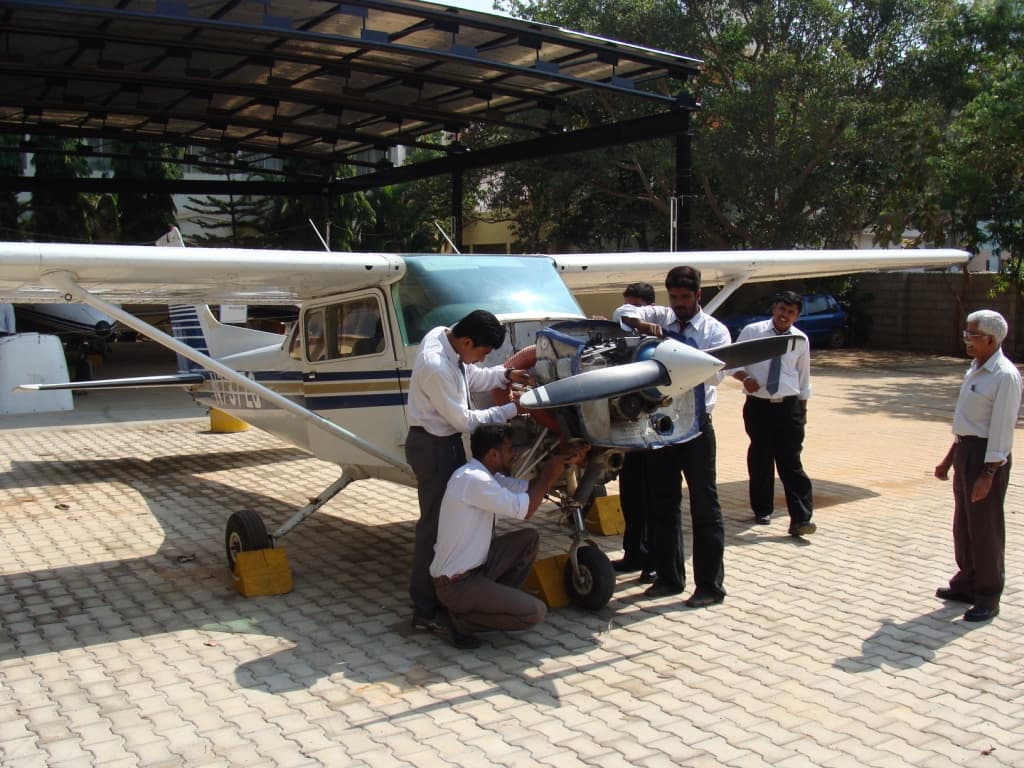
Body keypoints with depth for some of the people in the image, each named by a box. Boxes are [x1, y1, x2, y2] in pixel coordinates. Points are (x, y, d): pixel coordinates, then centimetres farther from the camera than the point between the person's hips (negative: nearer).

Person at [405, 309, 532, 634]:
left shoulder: (442, 335, -2)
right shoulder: (436, 367, -30)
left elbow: (471, 377, 14)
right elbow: (463, 420, -21)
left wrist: (505, 375, -1)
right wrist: (510, 409, -14)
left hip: (447, 441, 10)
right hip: (433, 446, -10)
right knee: (434, 524, -5)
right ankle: (424, 610, 3)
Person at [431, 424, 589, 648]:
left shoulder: (485, 475, 6)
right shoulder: (473, 479, -24)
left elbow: (529, 488, 11)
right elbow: (525, 510, -21)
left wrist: (565, 463, 5)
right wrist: (548, 474, -8)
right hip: (456, 584, -10)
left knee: (529, 538, 10)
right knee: (536, 612, -13)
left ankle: (498, 599, 13)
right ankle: (461, 618, -2)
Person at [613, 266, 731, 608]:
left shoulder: (715, 330, 0)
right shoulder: (660, 318, 9)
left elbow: (716, 372, -17)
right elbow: (623, 312, -2)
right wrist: (642, 324, -22)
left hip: (695, 425, -4)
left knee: (704, 504, 2)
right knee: (662, 502, 12)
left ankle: (710, 584, 11)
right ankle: (669, 577, 26)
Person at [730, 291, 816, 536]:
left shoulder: (801, 339, 4)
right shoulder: (752, 331, -3)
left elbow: (803, 377, 13)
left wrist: (802, 411, 15)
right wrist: (745, 377, -17)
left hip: (789, 407, 0)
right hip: (758, 406, 0)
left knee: (791, 462, -5)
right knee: (760, 460, 11)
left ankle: (800, 519, -5)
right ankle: (762, 510, 28)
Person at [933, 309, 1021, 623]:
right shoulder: (975, 370, 11)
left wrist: (988, 475, -22)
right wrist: (949, 460, 20)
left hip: (988, 456, -9)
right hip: (964, 450, 9)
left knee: (985, 528, 0)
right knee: (963, 523, 17)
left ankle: (988, 597, 12)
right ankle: (966, 583, 32)